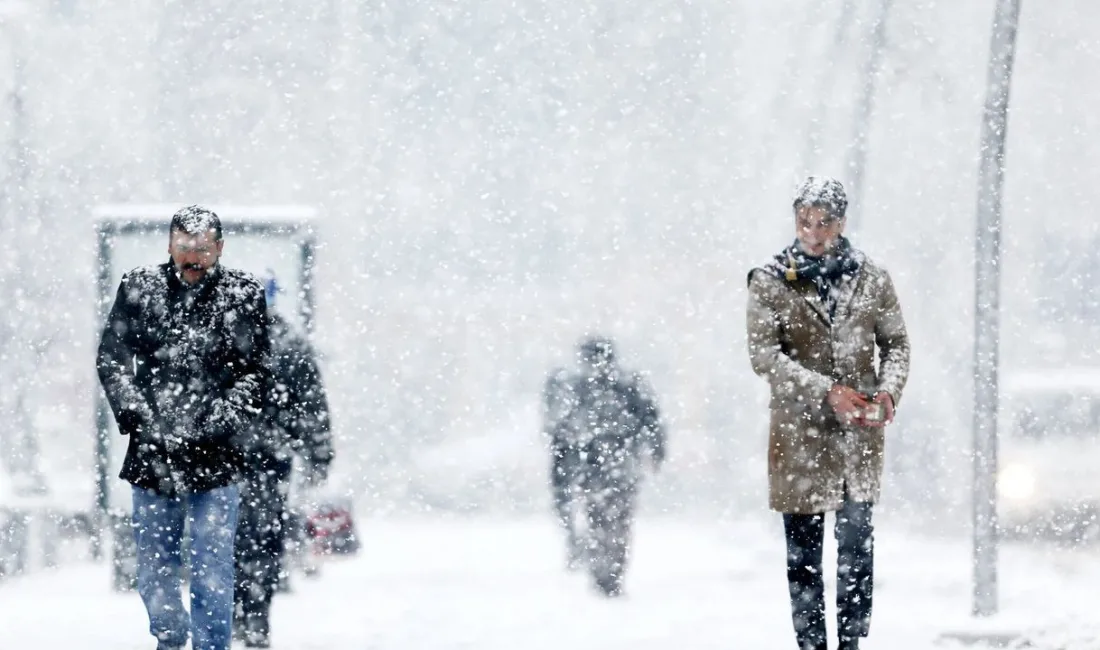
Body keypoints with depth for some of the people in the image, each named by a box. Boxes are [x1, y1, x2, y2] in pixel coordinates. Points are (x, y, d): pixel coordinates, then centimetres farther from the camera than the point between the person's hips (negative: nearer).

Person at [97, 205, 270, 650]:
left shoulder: (243, 295, 1)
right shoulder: (138, 289, 4)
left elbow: (254, 374, 0)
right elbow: (111, 359, 3)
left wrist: (220, 421, -13)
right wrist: (136, 414, -11)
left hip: (214, 456, -2)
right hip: (152, 452, 2)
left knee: (211, 571, -5)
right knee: (155, 565, 12)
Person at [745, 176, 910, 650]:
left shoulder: (871, 279, 6)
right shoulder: (770, 282, -1)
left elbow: (895, 343, 13)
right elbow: (764, 355, -8)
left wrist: (889, 389, -8)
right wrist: (828, 392, -18)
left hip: (860, 433, 2)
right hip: (799, 433, -2)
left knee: (858, 544, 1)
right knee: (804, 550, 1)